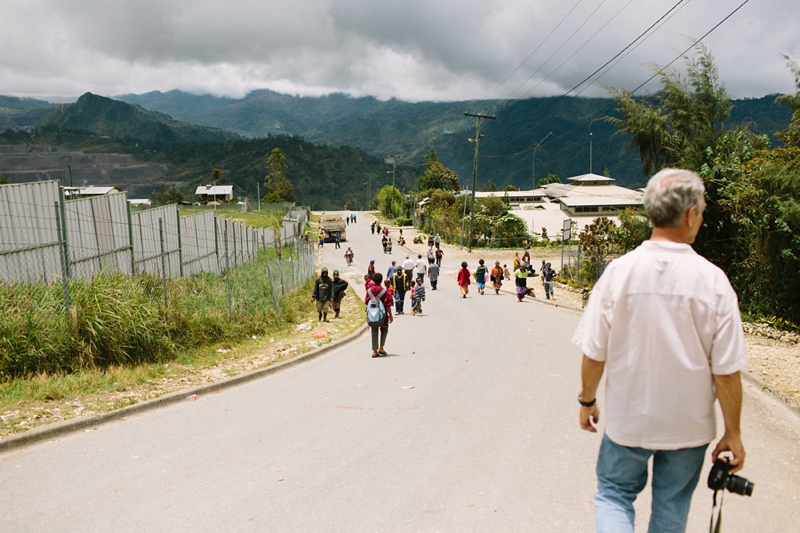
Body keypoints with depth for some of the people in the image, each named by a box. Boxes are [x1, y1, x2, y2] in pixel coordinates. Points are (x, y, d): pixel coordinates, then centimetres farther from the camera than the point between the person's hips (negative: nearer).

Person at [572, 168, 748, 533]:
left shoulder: (619, 271, -15)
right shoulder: (713, 280, -15)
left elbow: (594, 353, -9)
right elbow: (727, 371, -11)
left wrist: (587, 400, 8)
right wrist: (732, 434, 3)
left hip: (627, 418, 0)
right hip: (688, 426, 1)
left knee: (614, 495, 18)